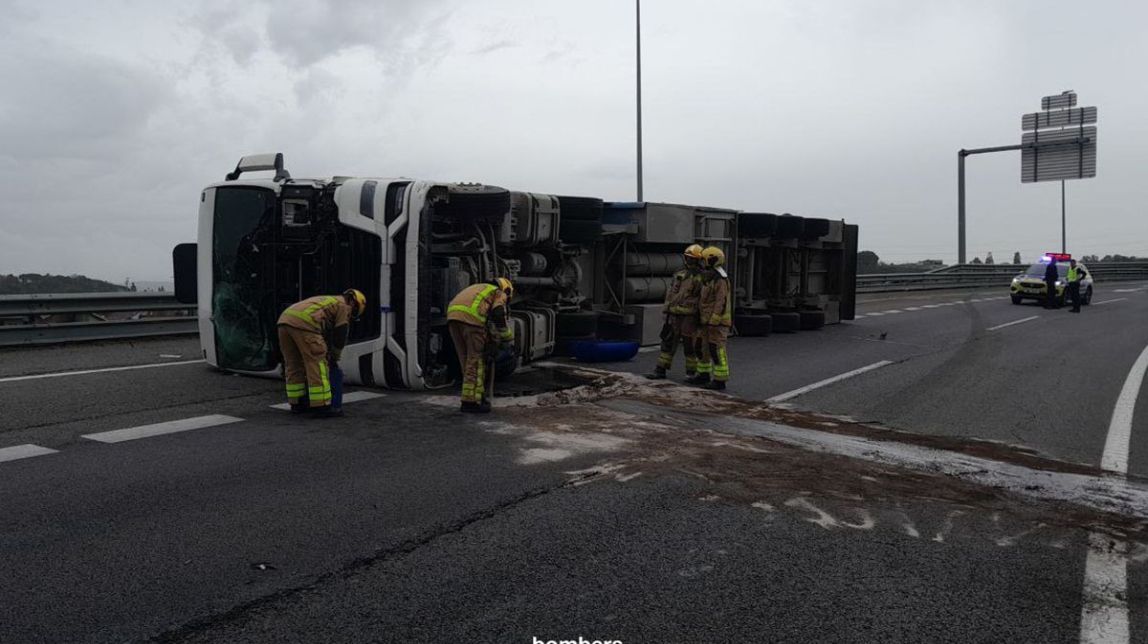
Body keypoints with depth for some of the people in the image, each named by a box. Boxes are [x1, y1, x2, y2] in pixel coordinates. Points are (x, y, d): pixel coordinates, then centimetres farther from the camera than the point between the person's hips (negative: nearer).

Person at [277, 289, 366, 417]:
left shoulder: (327, 301, 37)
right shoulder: (344, 306, 13)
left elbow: (325, 334, 40)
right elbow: (340, 336, 11)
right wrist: (334, 358, 22)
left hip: (285, 319, 9)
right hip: (303, 323, -9)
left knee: (293, 366, 17)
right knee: (317, 365, -3)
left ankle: (297, 403, 24)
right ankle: (322, 406, -2)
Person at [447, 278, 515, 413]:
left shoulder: (478, 289, 38)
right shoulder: (499, 294, 17)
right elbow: (499, 315, -3)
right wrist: (508, 338, 8)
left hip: (452, 315, 7)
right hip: (471, 317, -7)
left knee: (466, 360, 15)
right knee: (475, 361, 1)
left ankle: (478, 396, 22)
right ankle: (470, 402, 0)